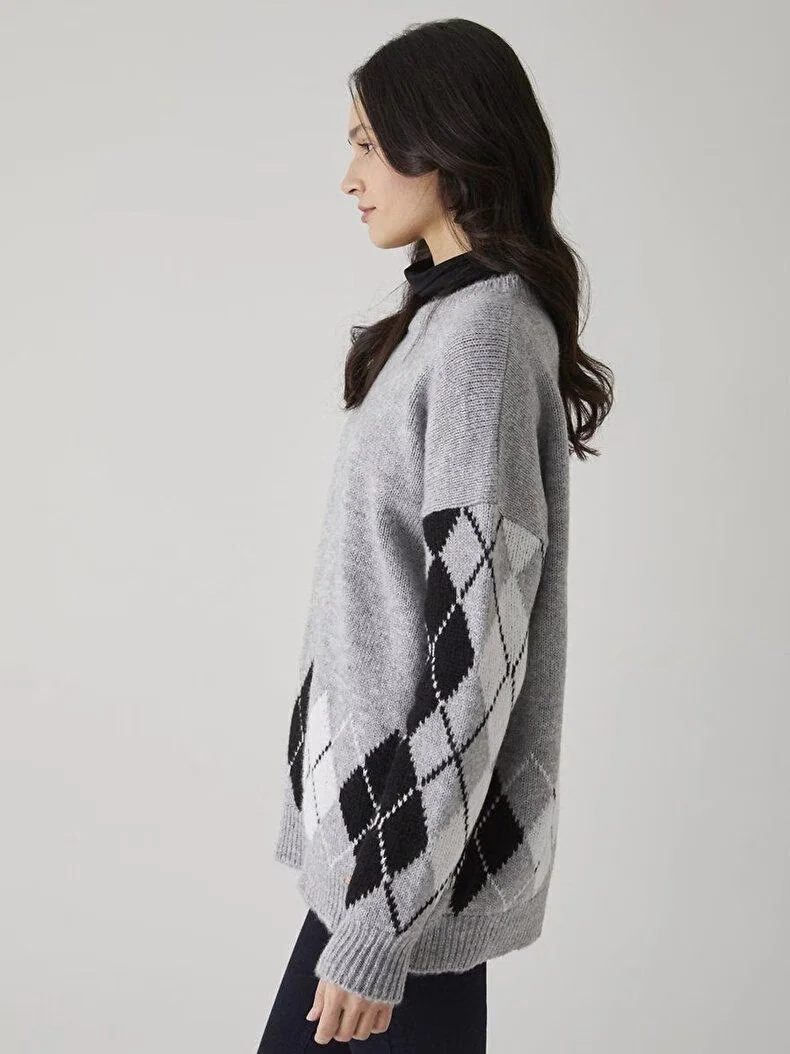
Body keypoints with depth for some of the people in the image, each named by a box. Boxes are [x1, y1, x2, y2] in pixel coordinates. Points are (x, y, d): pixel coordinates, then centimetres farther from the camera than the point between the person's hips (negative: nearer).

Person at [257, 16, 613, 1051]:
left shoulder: (483, 334, -18)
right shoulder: (450, 317, 12)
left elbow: (473, 645, -22)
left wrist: (381, 924, -20)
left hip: (419, 833, -9)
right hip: (382, 811, 9)